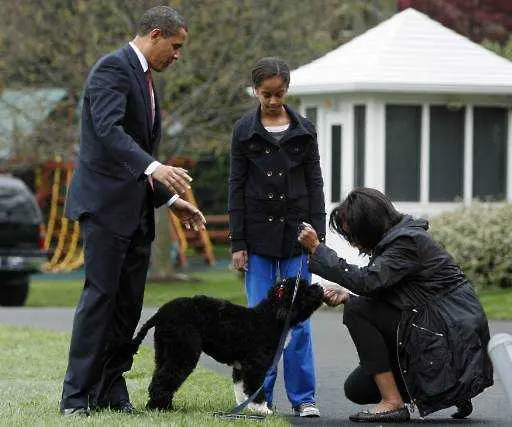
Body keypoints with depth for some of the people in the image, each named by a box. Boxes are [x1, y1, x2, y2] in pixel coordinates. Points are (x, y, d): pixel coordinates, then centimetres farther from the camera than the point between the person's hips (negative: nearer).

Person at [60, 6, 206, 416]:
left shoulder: (145, 78, 20)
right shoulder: (113, 68, -10)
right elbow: (108, 130, -25)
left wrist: (170, 198, 19)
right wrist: (154, 167, -37)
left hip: (136, 209, 9)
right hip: (105, 202, -9)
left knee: (129, 303, 5)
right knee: (100, 295, -10)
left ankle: (111, 391, 9)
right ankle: (77, 396, -8)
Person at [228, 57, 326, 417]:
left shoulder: (304, 130, 5)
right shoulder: (245, 130, 3)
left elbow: (315, 184, 6)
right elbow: (237, 187, 3)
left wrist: (318, 235, -1)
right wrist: (238, 243, -1)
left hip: (296, 237, 0)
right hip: (258, 237, 0)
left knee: (298, 318, -1)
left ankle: (303, 397, 4)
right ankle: (260, 395, 7)